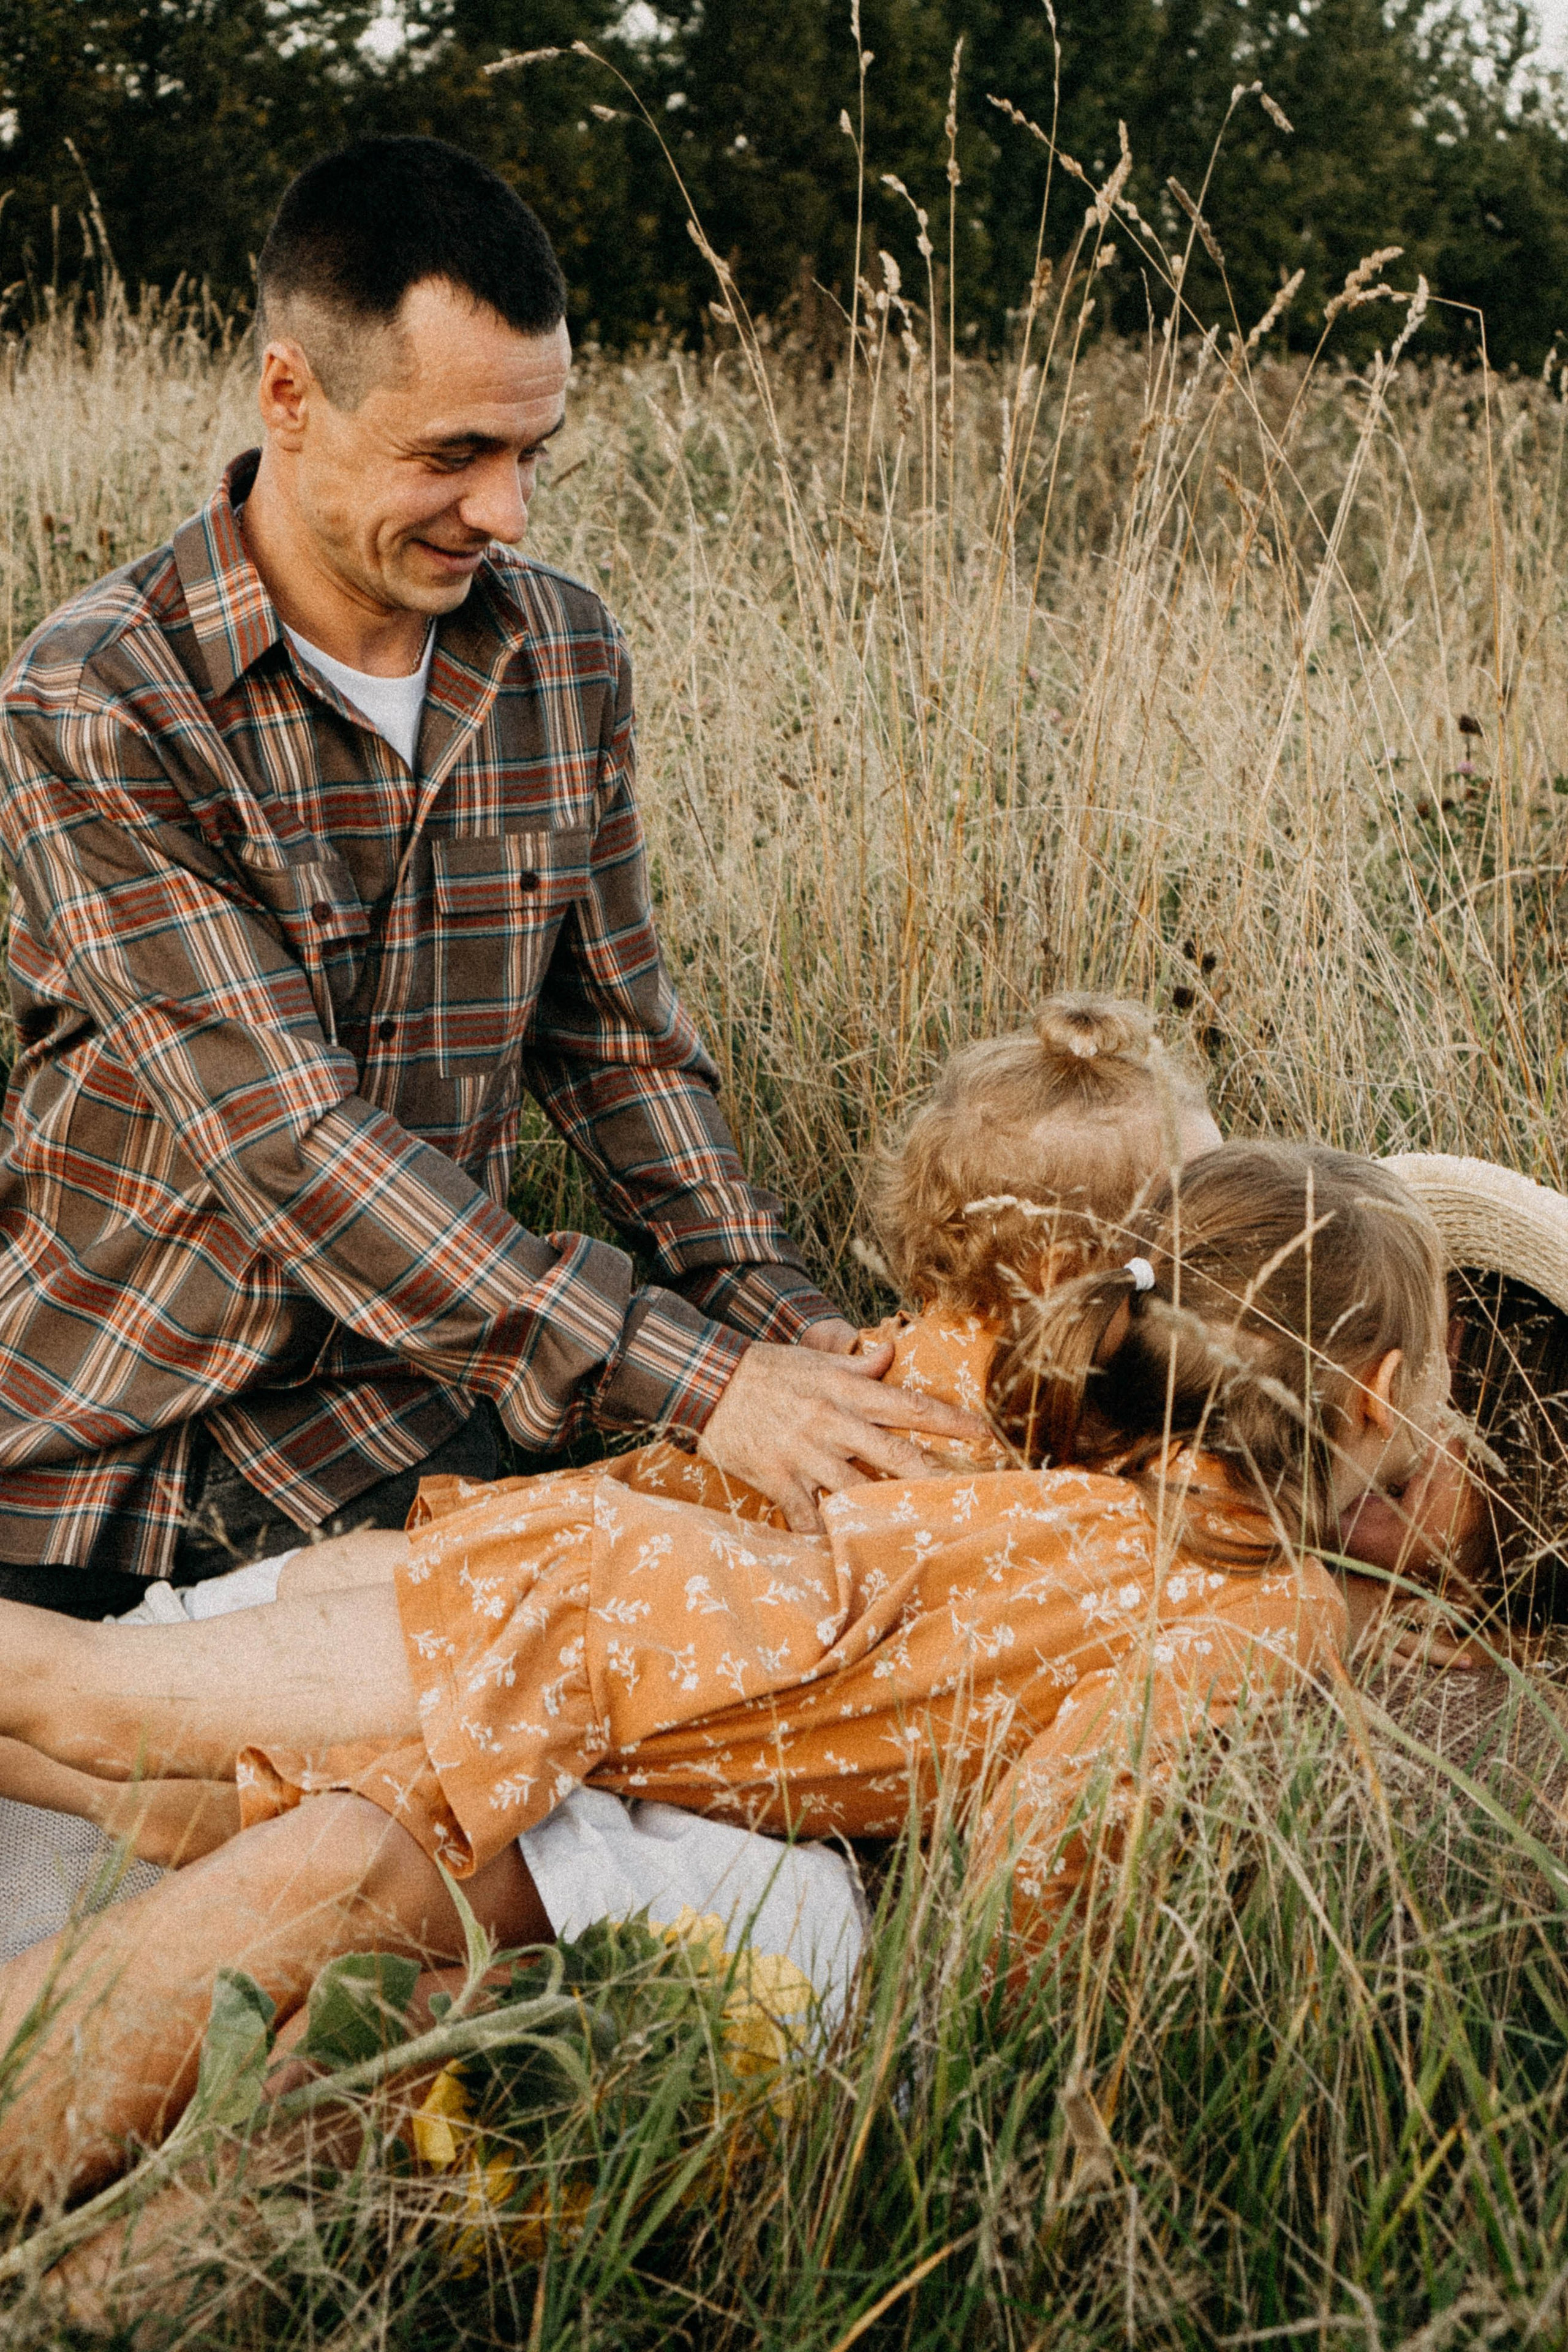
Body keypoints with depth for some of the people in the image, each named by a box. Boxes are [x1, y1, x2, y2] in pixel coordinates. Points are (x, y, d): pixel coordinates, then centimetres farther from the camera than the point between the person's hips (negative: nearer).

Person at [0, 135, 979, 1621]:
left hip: (402, 1439, 4)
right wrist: (688, 1377, -31)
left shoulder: (568, 660, -1)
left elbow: (617, 1042, 7)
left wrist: (777, 1319, -9)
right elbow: (288, 1140, -26)